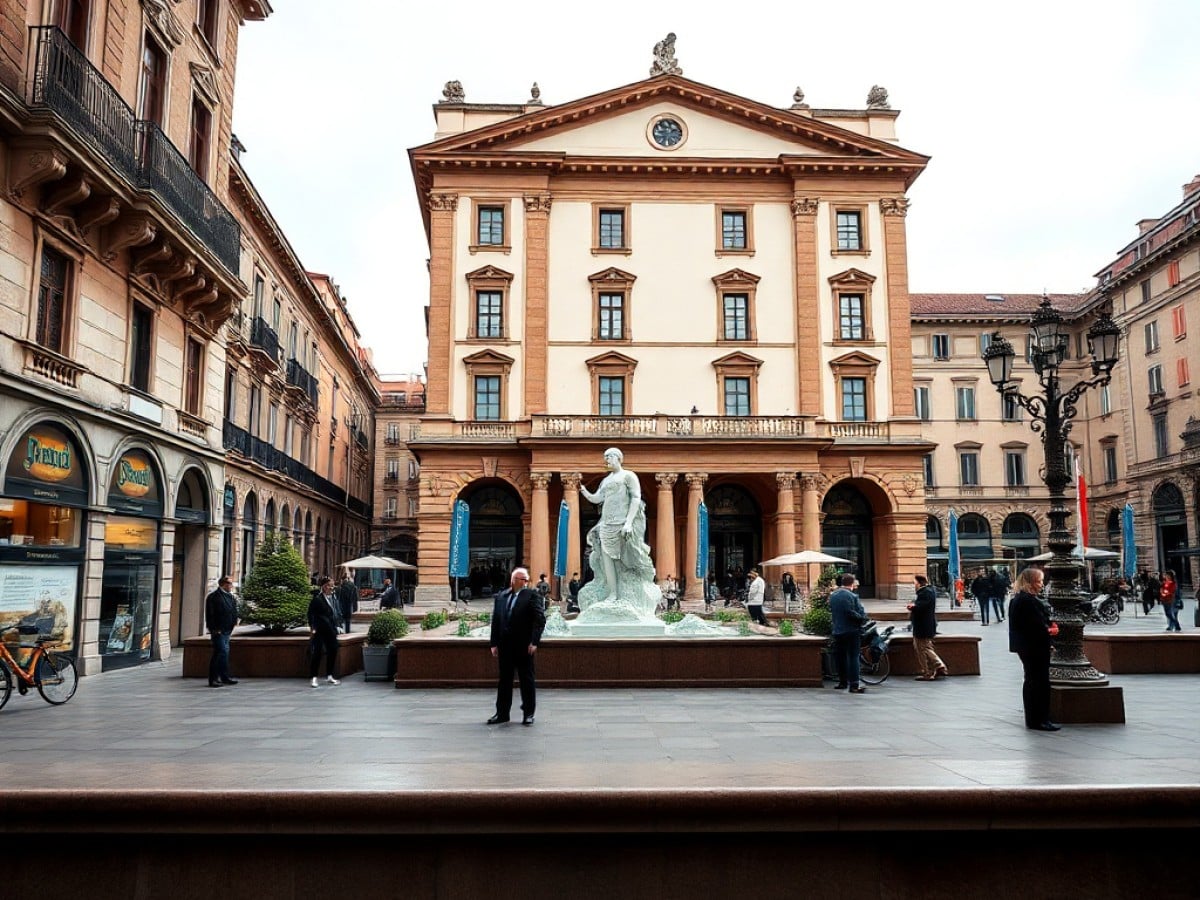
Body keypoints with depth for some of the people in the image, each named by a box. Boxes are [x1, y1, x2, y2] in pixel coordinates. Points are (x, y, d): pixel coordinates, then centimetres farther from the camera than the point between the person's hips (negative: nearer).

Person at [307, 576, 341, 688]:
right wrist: (312, 627, -13)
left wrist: (336, 626, 10)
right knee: (317, 653, -4)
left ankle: (330, 676, 22)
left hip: (332, 630, 7)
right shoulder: (317, 598, -12)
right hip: (320, 630, -7)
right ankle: (314, 678, 3)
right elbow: (311, 613, -10)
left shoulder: (334, 597, 8)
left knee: (333, 651, 9)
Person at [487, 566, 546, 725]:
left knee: (527, 679, 5)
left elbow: (540, 619, -11)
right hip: (505, 645, 5)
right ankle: (502, 713, 19)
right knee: (504, 679, 11)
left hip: (524, 646, -5)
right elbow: (495, 621, 10)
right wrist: (494, 643, 5)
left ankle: (528, 714, 14)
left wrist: (534, 642, -17)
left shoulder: (532, 596, -5)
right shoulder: (501, 596, 10)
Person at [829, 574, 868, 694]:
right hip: (852, 631, -6)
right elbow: (861, 613, -17)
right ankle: (854, 685, -8)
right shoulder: (852, 596, -15)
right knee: (853, 657, -4)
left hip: (837, 631, 6)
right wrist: (863, 620, 1)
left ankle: (842, 681, 23)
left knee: (840, 657, 15)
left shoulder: (832, 596, 6)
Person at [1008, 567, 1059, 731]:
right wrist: (1049, 631, -7)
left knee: (1031, 682, 17)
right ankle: (1039, 720, 4)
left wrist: (1048, 627, 2)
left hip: (1025, 646, 11)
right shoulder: (1030, 601, -22)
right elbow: (1038, 626, -25)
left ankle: (1033, 719, 26)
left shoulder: (1017, 599, 10)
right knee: (1040, 683, -2)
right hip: (1035, 647, -11)